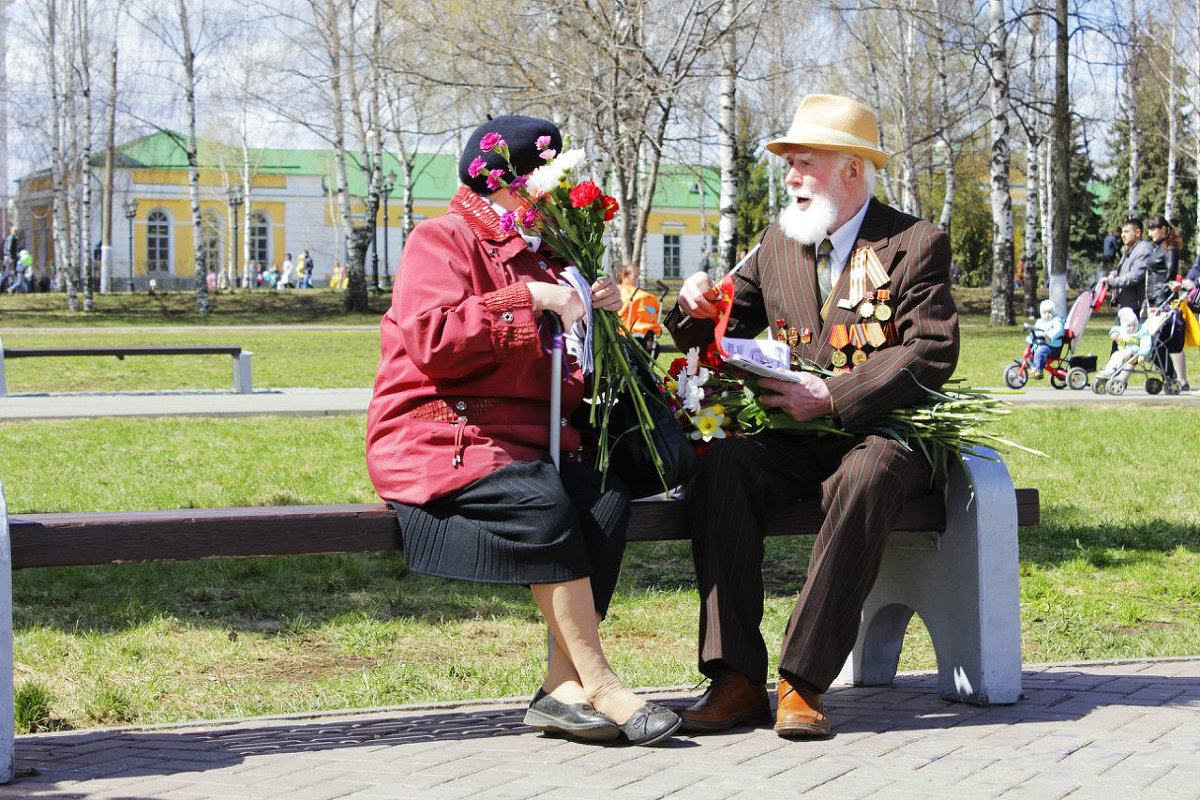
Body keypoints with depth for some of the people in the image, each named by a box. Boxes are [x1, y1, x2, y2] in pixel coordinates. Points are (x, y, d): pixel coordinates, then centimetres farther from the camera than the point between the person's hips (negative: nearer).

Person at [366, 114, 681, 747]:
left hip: (522, 443, 7)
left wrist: (592, 320, 7)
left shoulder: (537, 258, 23)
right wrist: (528, 300, -19)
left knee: (607, 497, -21)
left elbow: (565, 387, 25)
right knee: (542, 502, -33)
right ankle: (598, 684, -27)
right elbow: (432, 340, -20)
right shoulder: (442, 240, 0)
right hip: (436, 442, -7)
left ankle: (564, 689, -25)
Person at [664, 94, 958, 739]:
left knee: (864, 480, -39)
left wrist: (833, 396, -20)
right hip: (795, 440, 4)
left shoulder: (916, 244, 0)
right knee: (722, 462, -27)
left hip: (882, 429, -4)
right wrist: (697, 307, -5)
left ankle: (803, 680, -34)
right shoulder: (778, 243, 16)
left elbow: (932, 354, -11)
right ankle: (736, 677, -29)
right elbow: (725, 329, 21)